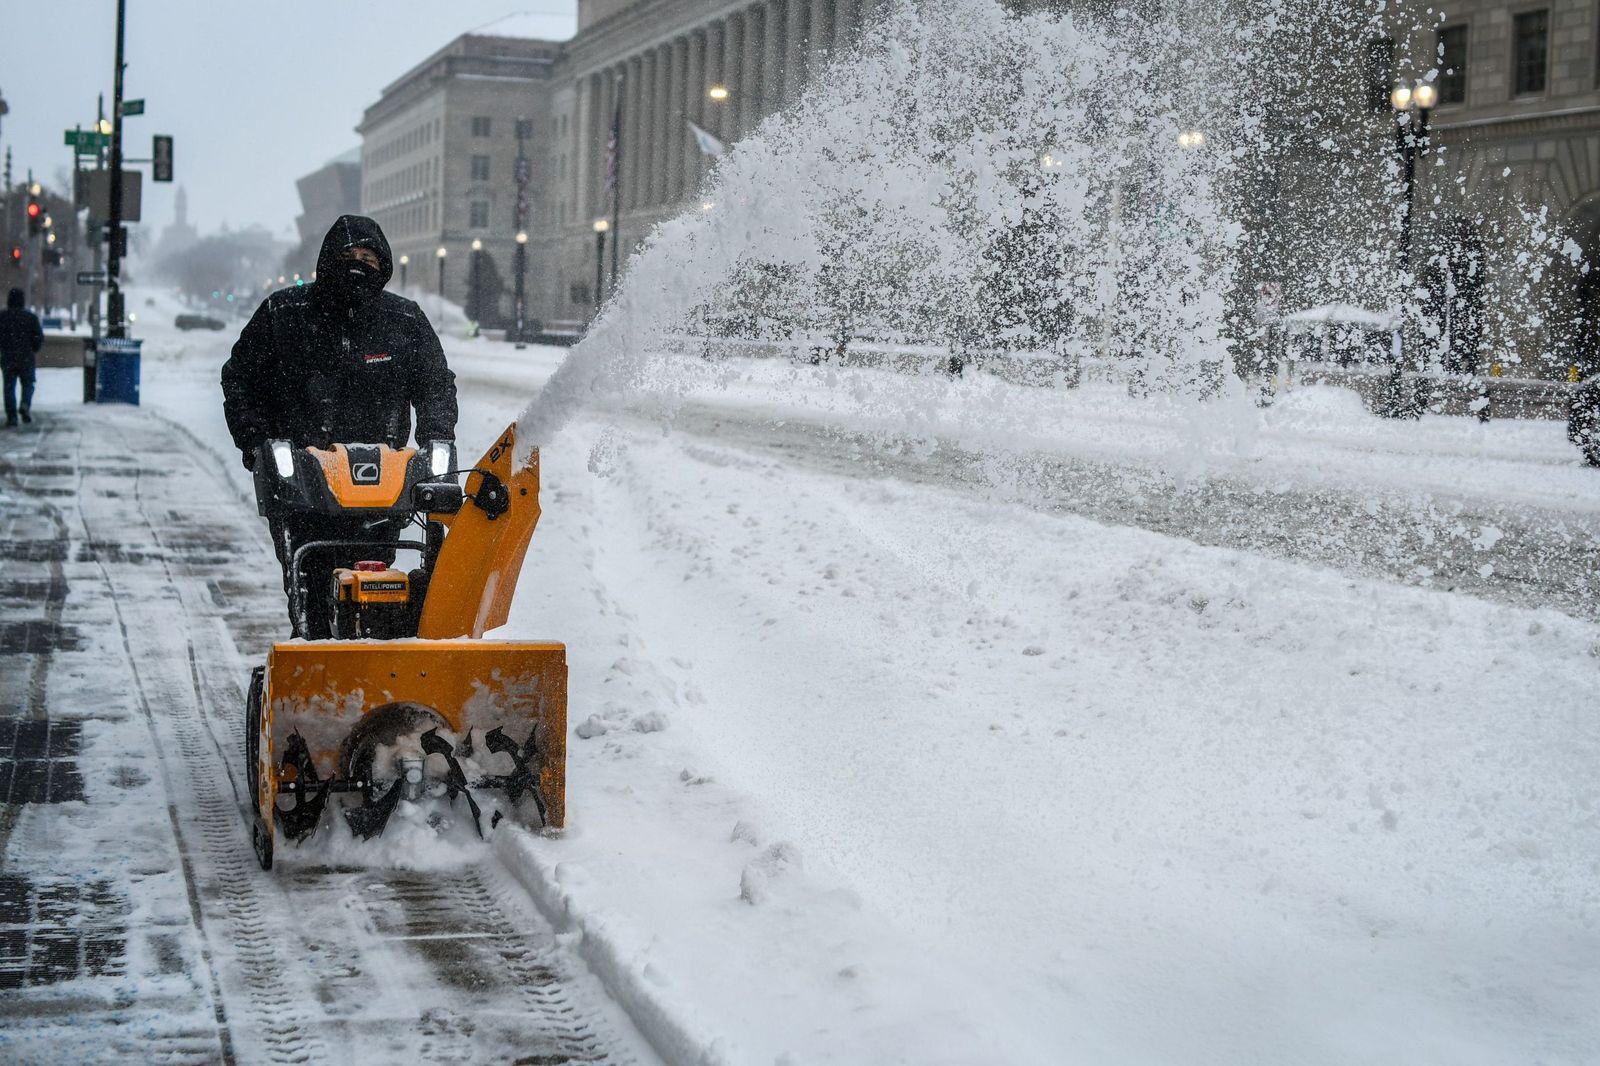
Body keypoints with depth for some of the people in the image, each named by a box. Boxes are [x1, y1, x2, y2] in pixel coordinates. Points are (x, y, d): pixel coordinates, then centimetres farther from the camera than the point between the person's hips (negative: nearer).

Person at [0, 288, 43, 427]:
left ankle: (11, 416, 0)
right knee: (28, 384, 12)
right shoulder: (30, 317, -3)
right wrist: (34, 349, 14)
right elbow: (39, 338, -4)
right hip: (26, 358, 0)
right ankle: (25, 405, -15)